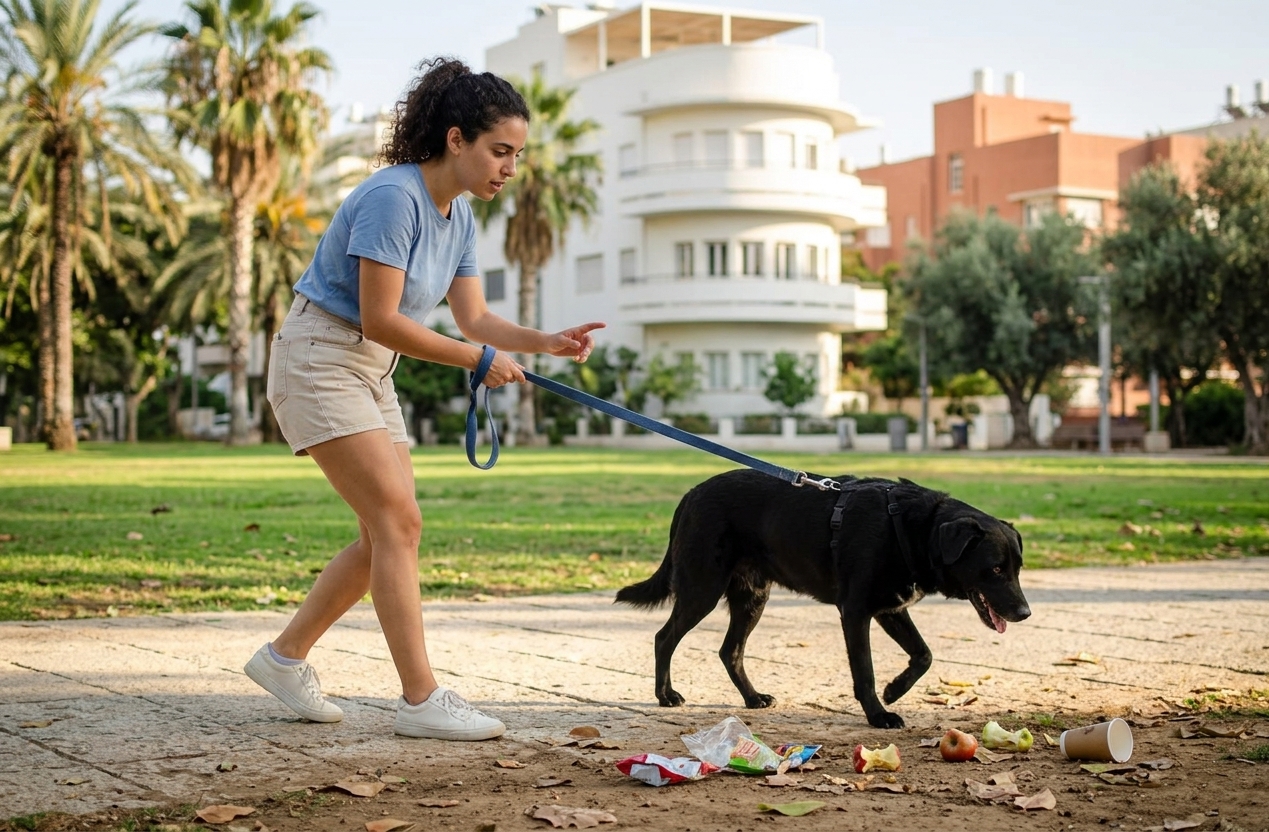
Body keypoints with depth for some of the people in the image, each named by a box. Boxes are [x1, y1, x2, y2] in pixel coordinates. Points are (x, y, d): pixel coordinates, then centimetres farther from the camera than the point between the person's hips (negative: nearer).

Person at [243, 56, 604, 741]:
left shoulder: (457, 214, 7)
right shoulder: (394, 197, -21)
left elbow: (474, 318, 7)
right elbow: (379, 319, -24)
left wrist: (547, 343, -10)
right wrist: (478, 360, -18)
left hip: (369, 375, 9)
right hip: (320, 360, -9)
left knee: (387, 534, 7)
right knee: (397, 521, -14)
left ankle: (283, 657, 20)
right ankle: (420, 699, -11)